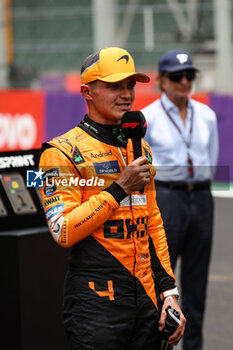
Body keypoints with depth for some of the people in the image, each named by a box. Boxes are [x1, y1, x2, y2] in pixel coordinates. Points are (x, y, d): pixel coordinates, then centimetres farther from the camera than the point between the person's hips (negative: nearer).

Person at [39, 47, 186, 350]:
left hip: (146, 301, 6)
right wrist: (121, 188, -16)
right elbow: (63, 232, -16)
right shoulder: (63, 152, -7)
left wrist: (169, 291, 12)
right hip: (96, 303, -6)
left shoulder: (140, 149, 15)